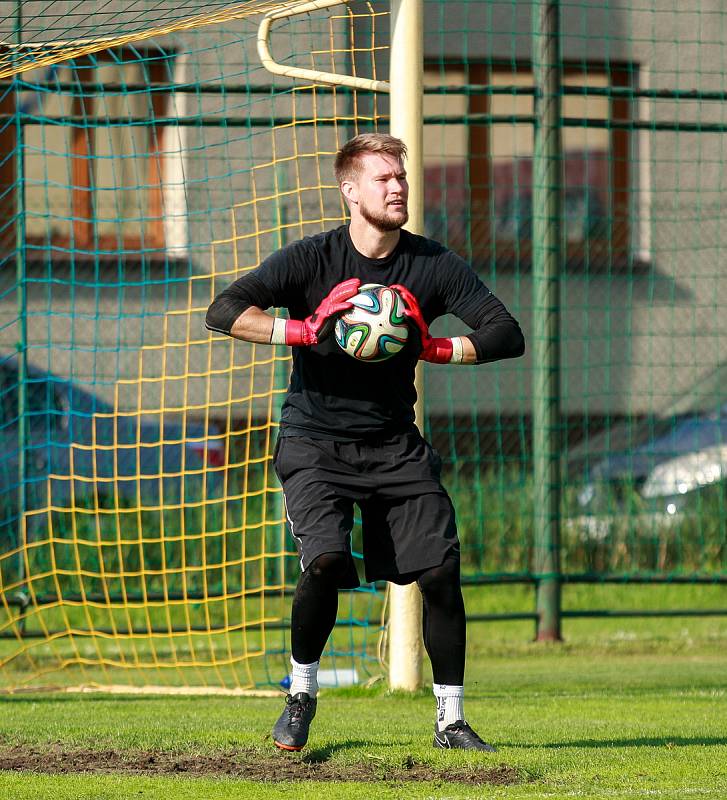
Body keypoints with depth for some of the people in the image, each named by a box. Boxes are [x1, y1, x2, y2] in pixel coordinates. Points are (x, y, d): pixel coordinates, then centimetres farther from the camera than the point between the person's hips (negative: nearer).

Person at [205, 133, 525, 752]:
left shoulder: (434, 265, -2)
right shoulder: (313, 259, -9)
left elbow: (508, 335, -6)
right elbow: (224, 312, -17)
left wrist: (435, 349, -19)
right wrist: (305, 331, -26)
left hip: (393, 442, 3)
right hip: (315, 440, -3)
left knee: (442, 571, -9)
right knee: (324, 562, -23)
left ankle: (451, 719, 6)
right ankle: (301, 694, 2)